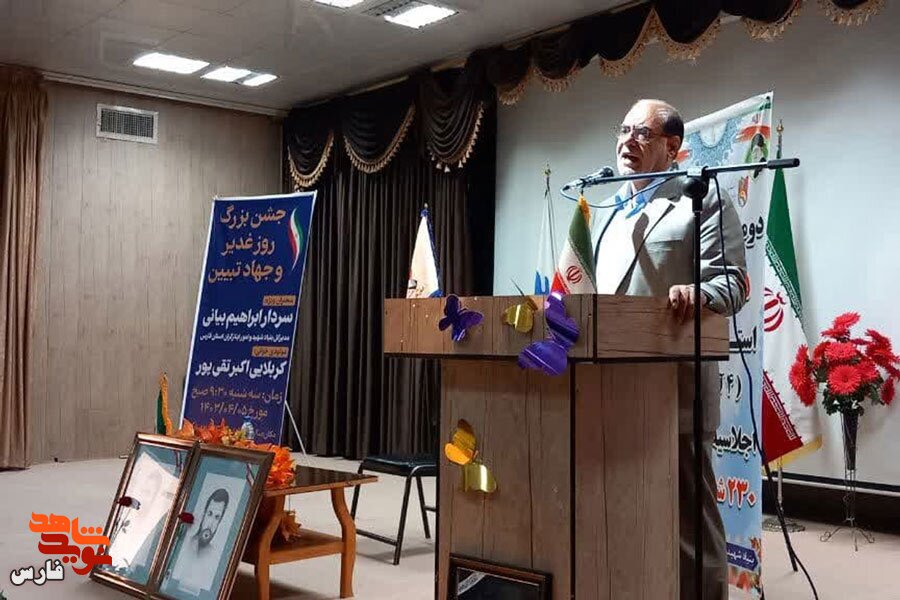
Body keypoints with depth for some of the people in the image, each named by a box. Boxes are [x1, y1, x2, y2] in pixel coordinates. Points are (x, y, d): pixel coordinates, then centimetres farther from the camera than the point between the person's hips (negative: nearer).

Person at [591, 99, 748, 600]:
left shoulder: (704, 200, 0)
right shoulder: (606, 212, 21)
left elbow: (732, 282, -10)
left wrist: (697, 292, -30)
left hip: (673, 390, -7)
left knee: (688, 518, 0)